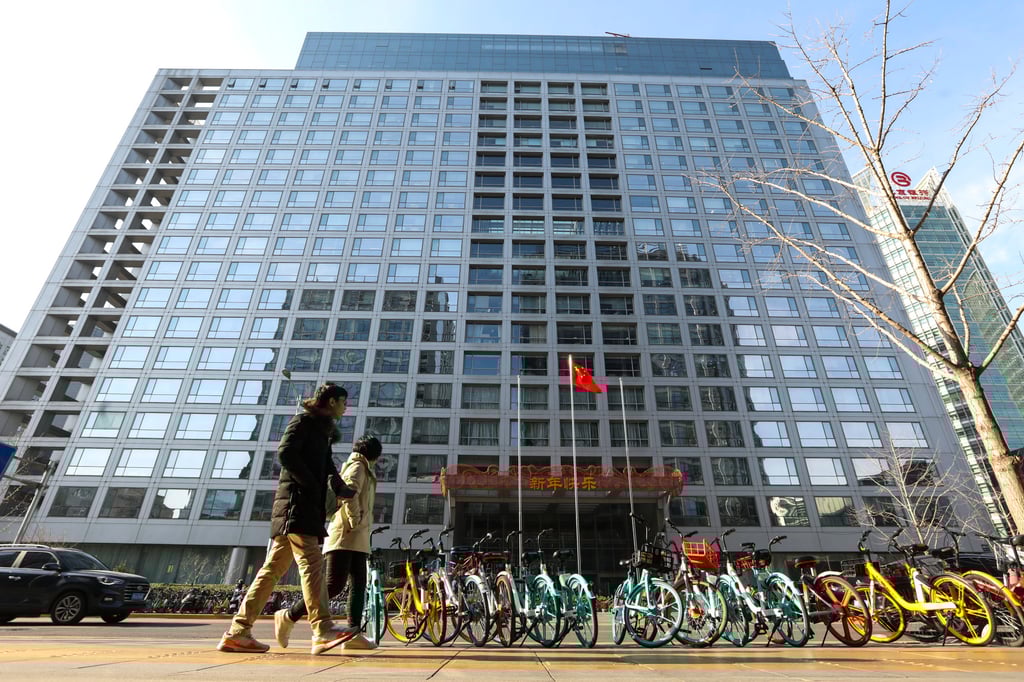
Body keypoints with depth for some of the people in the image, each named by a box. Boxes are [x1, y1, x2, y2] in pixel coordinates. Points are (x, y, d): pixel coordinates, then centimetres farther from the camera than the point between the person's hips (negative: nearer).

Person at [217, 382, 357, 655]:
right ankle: (323, 631, -18)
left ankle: (238, 632, 13)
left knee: (273, 569, 8)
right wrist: (313, 486, -15)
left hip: (307, 507, 9)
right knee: (311, 563, -15)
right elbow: (285, 452, -17)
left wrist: (342, 490, 12)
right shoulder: (303, 421, -2)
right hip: (296, 502, -9)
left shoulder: (322, 429, 25)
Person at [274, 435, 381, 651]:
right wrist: (354, 521, -19)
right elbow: (350, 492, -24)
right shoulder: (358, 467, -6)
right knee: (335, 585, -13)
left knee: (359, 584, 3)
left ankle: (353, 634, -1)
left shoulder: (359, 468, 23)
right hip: (346, 536, -10)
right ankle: (289, 617, -3)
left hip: (356, 539, 10)